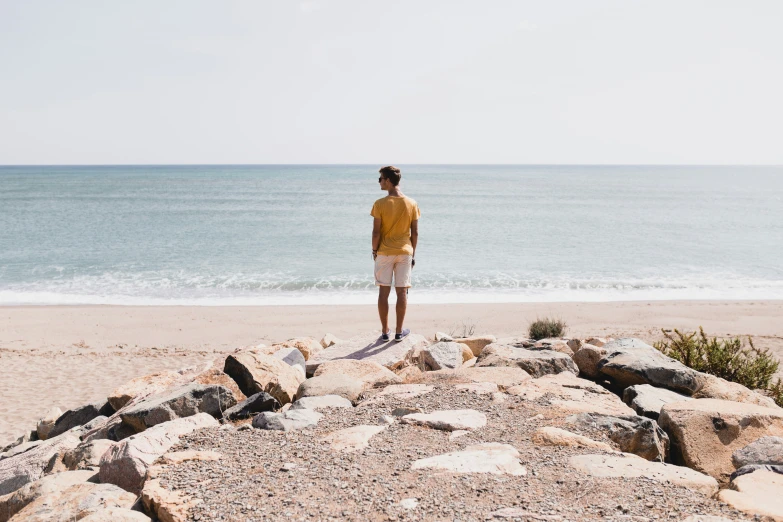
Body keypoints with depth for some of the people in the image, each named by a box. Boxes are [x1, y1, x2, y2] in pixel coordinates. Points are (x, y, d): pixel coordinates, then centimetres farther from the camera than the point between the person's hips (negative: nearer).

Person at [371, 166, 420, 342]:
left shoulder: (380, 204, -10)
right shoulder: (412, 204, -1)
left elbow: (376, 232, -10)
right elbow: (415, 233, 1)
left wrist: (374, 250, 5)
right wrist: (413, 254, 11)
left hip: (384, 252, -2)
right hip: (405, 252, 2)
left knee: (383, 292, 6)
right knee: (402, 292, 7)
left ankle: (385, 332, 10)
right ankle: (399, 332, 12)